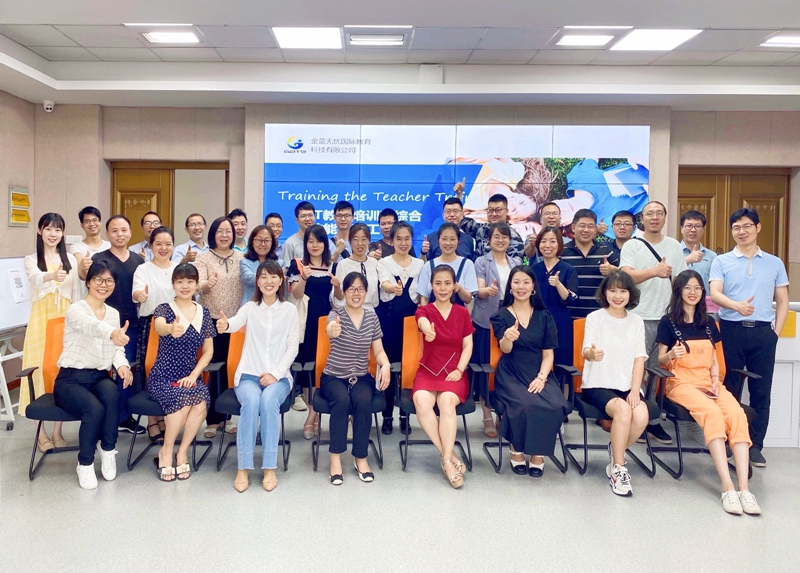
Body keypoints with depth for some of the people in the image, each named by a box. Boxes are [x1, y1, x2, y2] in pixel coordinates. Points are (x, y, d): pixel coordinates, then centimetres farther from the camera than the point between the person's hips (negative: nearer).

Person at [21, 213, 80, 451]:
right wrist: (52, 276, -47)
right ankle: (41, 433, 9)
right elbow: (37, 279, -25)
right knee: (40, 371, -2)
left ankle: (57, 431, 14)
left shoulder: (70, 260, 8)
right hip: (41, 319, -2)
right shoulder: (31, 260, 0)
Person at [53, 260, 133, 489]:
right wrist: (112, 333, -60)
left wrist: (122, 364, -13)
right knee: (95, 408, -33)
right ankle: (85, 463, -8)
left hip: (99, 377, 4)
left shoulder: (114, 313, 10)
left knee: (112, 393, -32)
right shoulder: (75, 310, -11)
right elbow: (90, 325, -36)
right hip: (70, 379, -4)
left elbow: (117, 349, 11)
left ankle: (107, 450, -12)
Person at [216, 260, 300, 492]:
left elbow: (293, 347, 1)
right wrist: (225, 325, -45)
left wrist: (276, 373, -12)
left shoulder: (289, 310, 5)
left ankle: (269, 468, -22)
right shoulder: (250, 307, 4)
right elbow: (237, 322, -20)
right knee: (251, 401, -31)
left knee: (269, 400, -32)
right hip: (249, 373, 0)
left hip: (279, 375, 0)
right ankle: (243, 468, -21)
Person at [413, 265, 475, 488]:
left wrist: (459, 370, -12)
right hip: (428, 371, 0)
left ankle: (446, 461, -26)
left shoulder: (462, 312, 9)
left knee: (447, 401, -33)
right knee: (421, 401, -32)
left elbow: (468, 345, 6)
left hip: (454, 373, 0)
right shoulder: (423, 310, 2)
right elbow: (423, 322, -23)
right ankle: (450, 457, -22)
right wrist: (427, 330, -49)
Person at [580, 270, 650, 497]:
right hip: (598, 384, -3)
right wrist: (592, 353, -41)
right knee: (623, 410, -32)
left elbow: (639, 358, 5)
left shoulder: (637, 322, 11)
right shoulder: (595, 318, 0)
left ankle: (615, 458, 0)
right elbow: (586, 350, -15)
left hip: (627, 385, 3)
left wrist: (635, 390, -9)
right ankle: (618, 469, -15)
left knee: (641, 416, -27)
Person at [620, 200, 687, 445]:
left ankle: (654, 420, 14)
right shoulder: (631, 246, 1)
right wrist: (655, 271, -28)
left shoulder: (674, 246, 13)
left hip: (667, 318, 4)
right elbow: (626, 276, -14)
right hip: (640, 317, -3)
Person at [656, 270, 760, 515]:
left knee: (737, 414, -28)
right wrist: (671, 355, -21)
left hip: (709, 381, 4)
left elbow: (713, 361, 17)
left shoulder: (708, 322, 16)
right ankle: (727, 487, -36)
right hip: (681, 382, -4)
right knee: (712, 413, -34)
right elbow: (661, 361, 2)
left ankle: (744, 488, -33)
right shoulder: (668, 322, 2)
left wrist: (715, 383, -1)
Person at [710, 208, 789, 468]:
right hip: (731, 329, -1)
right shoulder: (721, 262, 6)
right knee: (729, 389, 3)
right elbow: (715, 294, -8)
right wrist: (737, 305, -28)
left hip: (763, 331, 2)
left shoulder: (775, 263, 12)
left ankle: (755, 446, 14)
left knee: (761, 391, 4)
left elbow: (783, 301, 13)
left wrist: (776, 331, 1)